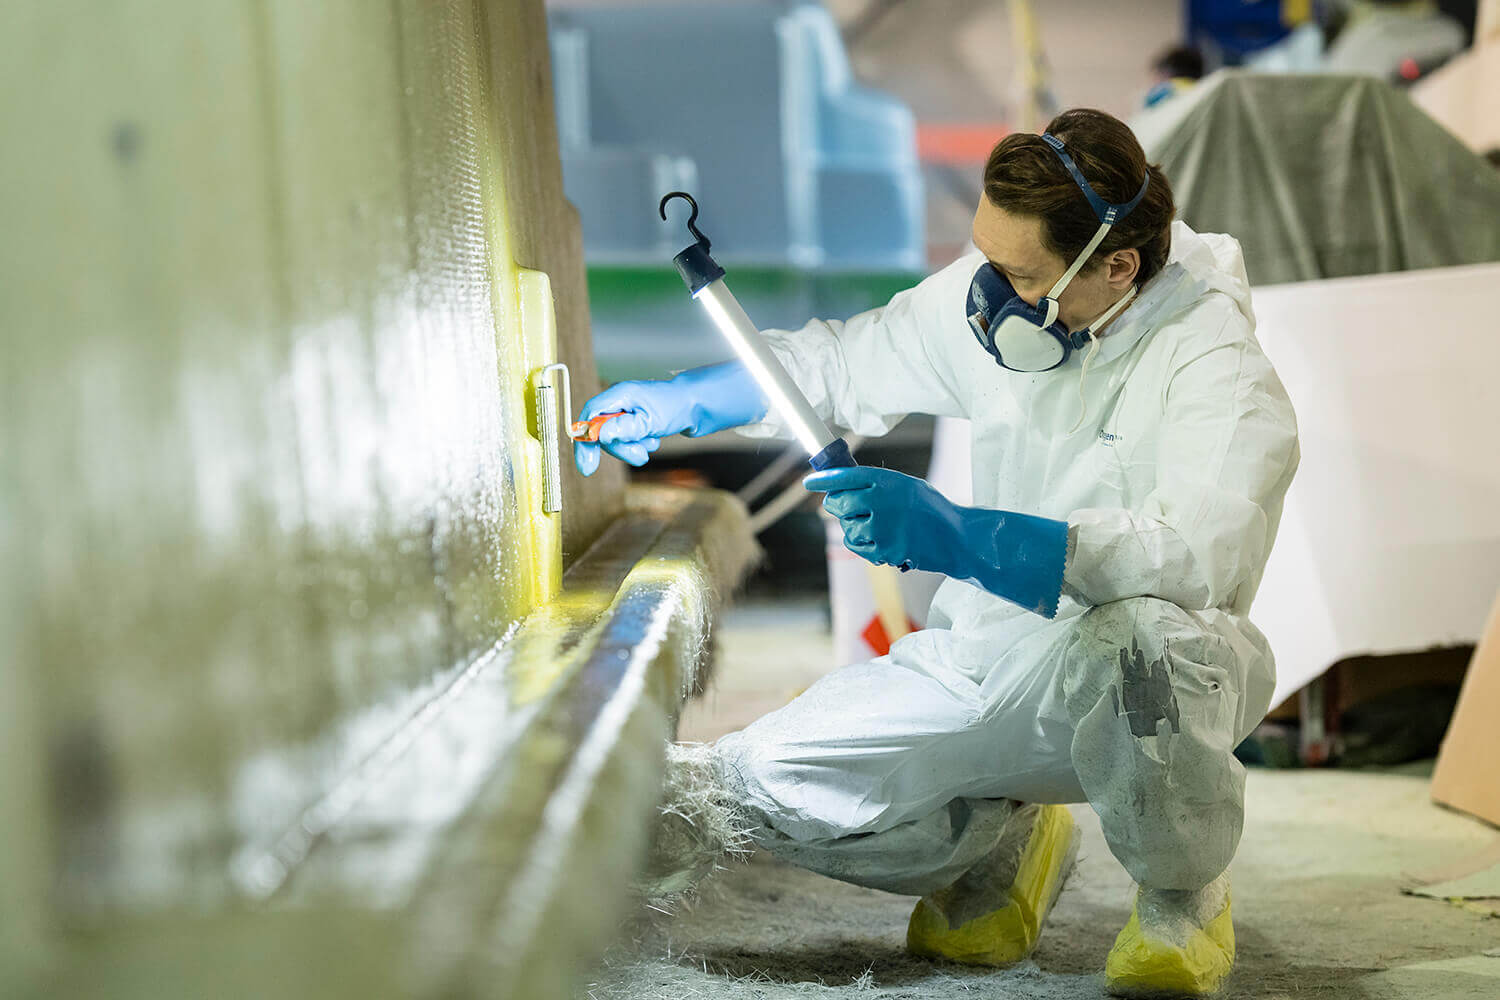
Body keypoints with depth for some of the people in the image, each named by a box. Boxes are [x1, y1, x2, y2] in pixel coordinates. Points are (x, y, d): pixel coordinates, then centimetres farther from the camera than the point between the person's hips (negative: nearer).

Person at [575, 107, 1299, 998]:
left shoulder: (1213, 363, -22)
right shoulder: (987, 302, -1)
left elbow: (1201, 555, -39)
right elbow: (844, 363, 18)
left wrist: (958, 536, -45)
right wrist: (679, 405, 4)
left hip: (1134, 685, -6)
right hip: (987, 659, 6)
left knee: (1140, 633, -42)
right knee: (761, 783, -12)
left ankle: (1186, 899, -10)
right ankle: (1005, 843, 17)